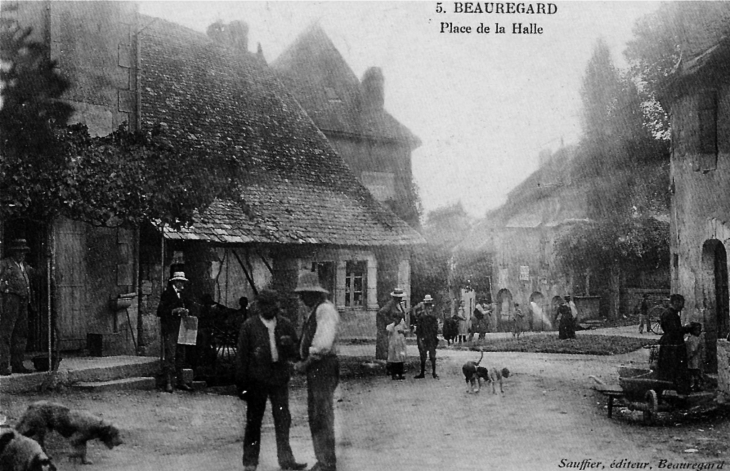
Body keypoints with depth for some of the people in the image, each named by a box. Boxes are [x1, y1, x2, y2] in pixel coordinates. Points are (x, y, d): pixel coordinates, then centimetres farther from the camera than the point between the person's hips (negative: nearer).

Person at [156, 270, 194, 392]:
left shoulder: (181, 294, 16)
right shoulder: (167, 294, -5)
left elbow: (188, 306, 25)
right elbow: (160, 312, -11)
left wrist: (186, 312, 3)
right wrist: (175, 311, -18)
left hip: (180, 329, 7)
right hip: (169, 329, -7)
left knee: (180, 356, 8)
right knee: (169, 356, -9)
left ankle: (180, 381, 14)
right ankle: (168, 383, -7)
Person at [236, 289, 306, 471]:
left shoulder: (285, 324, 6)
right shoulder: (249, 326, -2)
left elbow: (296, 354, 10)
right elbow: (241, 356, -1)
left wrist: (289, 345, -14)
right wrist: (241, 384, -3)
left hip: (280, 379, 2)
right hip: (257, 380, -2)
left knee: (283, 419, 4)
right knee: (254, 420, 6)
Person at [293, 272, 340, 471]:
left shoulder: (325, 309, -15)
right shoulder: (314, 311, 17)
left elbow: (324, 343, -24)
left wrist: (306, 363, -16)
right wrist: (302, 362, 9)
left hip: (323, 367, -10)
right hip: (314, 370, 10)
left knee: (323, 417, -6)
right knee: (314, 416, 14)